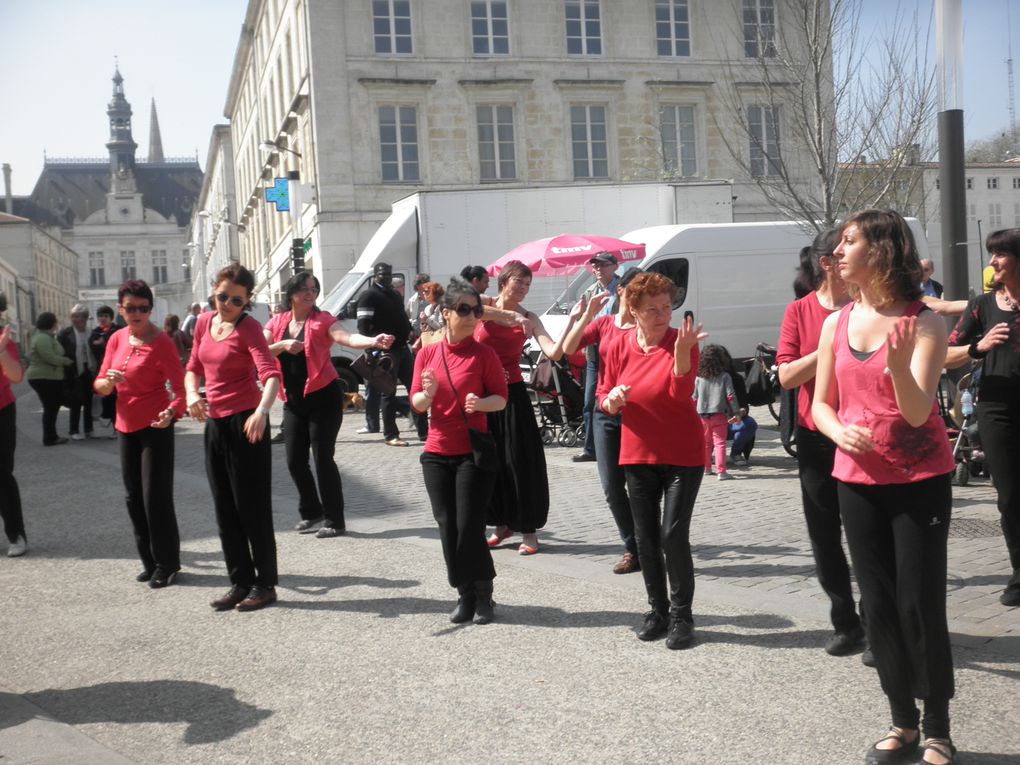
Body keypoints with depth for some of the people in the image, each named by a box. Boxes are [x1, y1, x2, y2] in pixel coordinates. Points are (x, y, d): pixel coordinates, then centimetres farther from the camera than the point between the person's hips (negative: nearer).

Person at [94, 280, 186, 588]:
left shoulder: (162, 343, -15)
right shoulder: (117, 339, 4)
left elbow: (179, 388, -20)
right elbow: (100, 386, 6)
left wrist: (171, 412, -39)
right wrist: (109, 381, -17)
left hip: (155, 427, -7)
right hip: (126, 426, 7)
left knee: (156, 496, -6)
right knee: (134, 497, 13)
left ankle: (166, 564, 8)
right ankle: (150, 561, 26)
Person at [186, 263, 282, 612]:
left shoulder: (249, 328, -11)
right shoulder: (204, 323, 9)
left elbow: (270, 374, -24)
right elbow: (193, 368, 19)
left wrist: (262, 410, -42)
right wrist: (192, 393, -3)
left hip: (246, 423, -7)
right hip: (215, 424, 7)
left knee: (252, 508, 0)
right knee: (225, 510, 13)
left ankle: (265, 585, 12)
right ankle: (241, 582, 24)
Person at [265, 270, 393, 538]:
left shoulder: (322, 320, -8)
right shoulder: (277, 322, 6)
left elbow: (347, 337, -24)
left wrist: (373, 341, -43)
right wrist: (283, 345, -19)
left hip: (323, 397, -5)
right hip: (293, 401, 5)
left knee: (323, 458, -6)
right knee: (295, 460, 9)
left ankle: (335, 520, 5)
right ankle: (311, 511, 29)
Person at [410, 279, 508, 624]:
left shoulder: (484, 354, -5)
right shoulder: (427, 353, 4)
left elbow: (501, 398, -4)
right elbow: (416, 403, 3)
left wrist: (481, 403, -24)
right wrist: (427, 394, -18)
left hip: (474, 452, -3)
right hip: (437, 453, 3)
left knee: (469, 527, -5)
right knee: (447, 527, 6)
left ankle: (483, 595, 14)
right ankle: (465, 594, 21)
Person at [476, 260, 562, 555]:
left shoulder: (529, 319, 1)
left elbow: (553, 352, -12)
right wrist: (508, 315, -35)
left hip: (512, 393, 0)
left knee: (520, 462, -2)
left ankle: (528, 530, 7)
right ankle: (502, 523, 24)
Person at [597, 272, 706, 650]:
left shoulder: (680, 342, -10)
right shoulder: (619, 347, 0)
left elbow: (681, 393, -24)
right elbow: (604, 400, 6)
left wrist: (682, 351, -37)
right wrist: (612, 399, -18)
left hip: (682, 455, -4)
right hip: (638, 455, 4)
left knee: (674, 536, -9)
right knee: (646, 538, 9)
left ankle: (682, 615, 7)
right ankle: (658, 611, 25)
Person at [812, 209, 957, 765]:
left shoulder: (924, 324, -11)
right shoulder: (836, 324, 3)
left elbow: (917, 412, -19)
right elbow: (821, 404, 9)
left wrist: (899, 366, -38)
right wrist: (840, 431, -13)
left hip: (920, 481, -4)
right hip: (857, 481, 5)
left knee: (921, 605, -3)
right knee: (878, 606, 9)